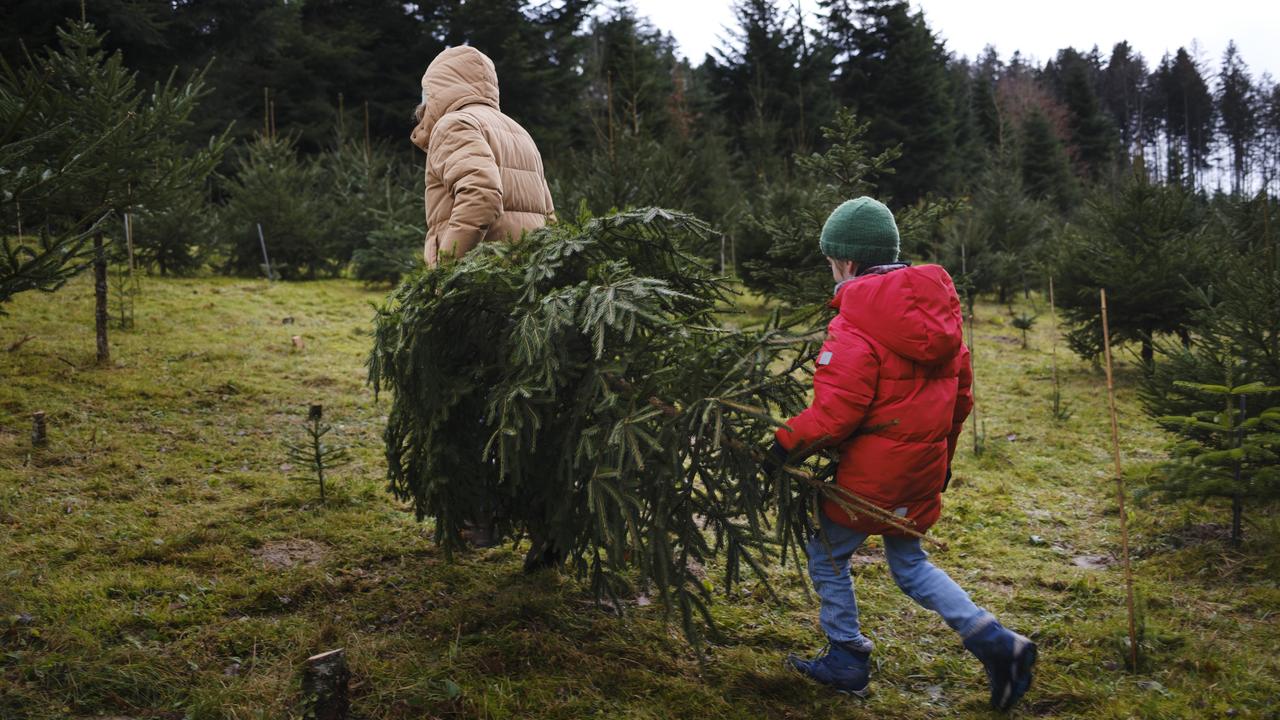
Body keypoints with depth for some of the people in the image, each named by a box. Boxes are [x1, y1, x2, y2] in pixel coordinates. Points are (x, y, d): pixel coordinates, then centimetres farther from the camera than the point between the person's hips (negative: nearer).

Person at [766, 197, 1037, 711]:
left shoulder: (854, 325, -19)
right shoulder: (935, 307, 6)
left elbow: (835, 412, -24)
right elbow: (960, 390, 12)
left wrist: (784, 445, -11)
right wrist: (941, 452, 23)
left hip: (873, 472, -8)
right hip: (923, 469, 8)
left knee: (826, 555, 13)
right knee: (909, 562, 22)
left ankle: (847, 661, 24)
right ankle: (995, 644, 11)